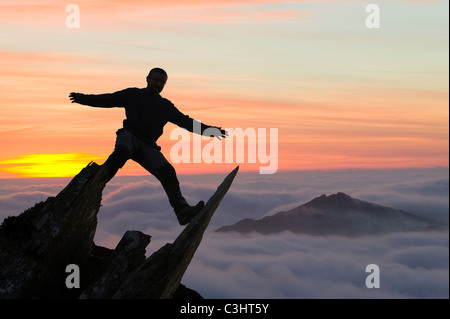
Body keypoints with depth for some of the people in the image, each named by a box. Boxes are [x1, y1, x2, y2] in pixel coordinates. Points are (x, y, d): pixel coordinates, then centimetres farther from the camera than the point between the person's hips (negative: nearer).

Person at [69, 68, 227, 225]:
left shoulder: (166, 106, 24)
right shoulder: (133, 95, 15)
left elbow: (185, 121, 25)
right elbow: (107, 100, 9)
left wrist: (208, 130, 17)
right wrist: (83, 98, -2)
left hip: (148, 146, 3)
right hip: (129, 136, -3)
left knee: (167, 171, -19)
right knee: (121, 152, -39)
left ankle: (182, 210, -28)